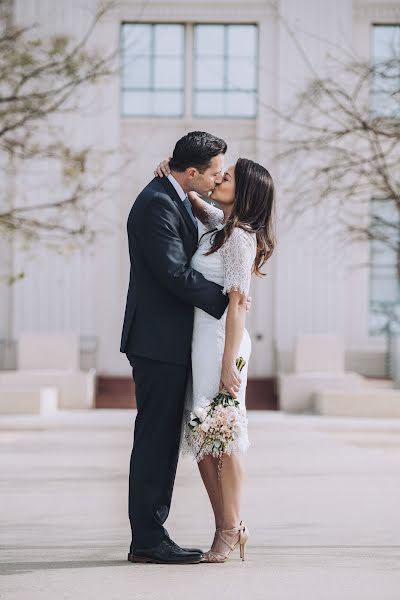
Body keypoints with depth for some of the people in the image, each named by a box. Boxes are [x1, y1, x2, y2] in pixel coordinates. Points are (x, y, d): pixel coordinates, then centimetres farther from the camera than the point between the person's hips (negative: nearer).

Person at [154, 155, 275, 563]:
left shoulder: (239, 236, -12)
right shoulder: (219, 223, 12)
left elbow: (236, 305, -16)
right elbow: (191, 200, 31)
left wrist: (229, 364, -19)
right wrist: (173, 173, 9)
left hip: (220, 340, -9)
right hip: (200, 337, 9)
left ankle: (230, 529, 4)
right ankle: (228, 527, 14)